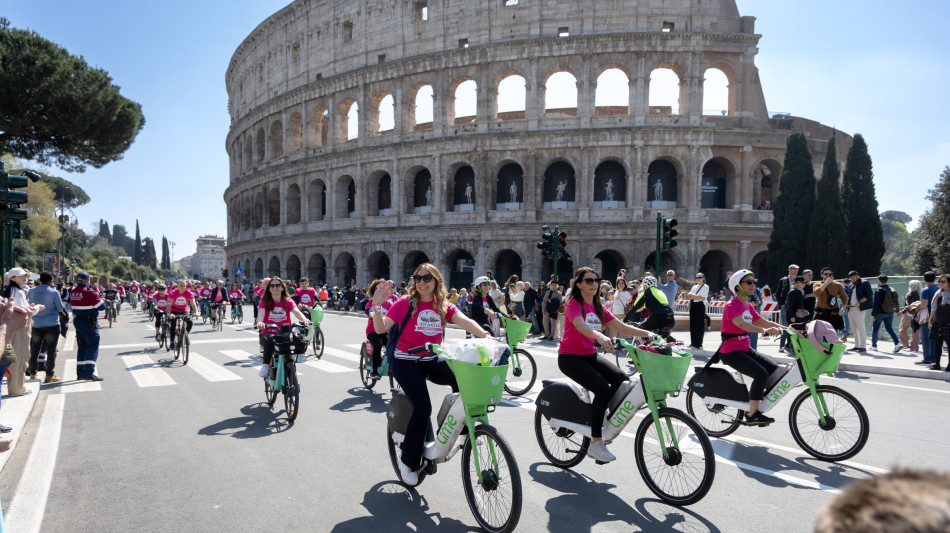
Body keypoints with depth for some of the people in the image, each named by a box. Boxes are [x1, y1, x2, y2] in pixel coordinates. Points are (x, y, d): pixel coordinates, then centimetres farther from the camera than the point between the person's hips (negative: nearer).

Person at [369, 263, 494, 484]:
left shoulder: (443, 306, 4)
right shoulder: (406, 303, -7)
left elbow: (464, 321, -13)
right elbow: (381, 328, -16)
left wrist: (484, 334, -32)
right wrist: (377, 304, -32)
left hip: (432, 361, 4)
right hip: (406, 362, -4)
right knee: (423, 407, -22)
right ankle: (408, 461, -1)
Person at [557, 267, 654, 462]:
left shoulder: (598, 307, 9)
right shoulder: (574, 304, -12)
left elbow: (622, 327, 2)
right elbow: (580, 326, -34)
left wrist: (647, 333, -13)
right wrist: (600, 336, -53)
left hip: (590, 355, 7)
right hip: (570, 357, -7)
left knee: (623, 381, -15)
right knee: (603, 389, -25)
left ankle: (603, 417, 4)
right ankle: (595, 443, -15)